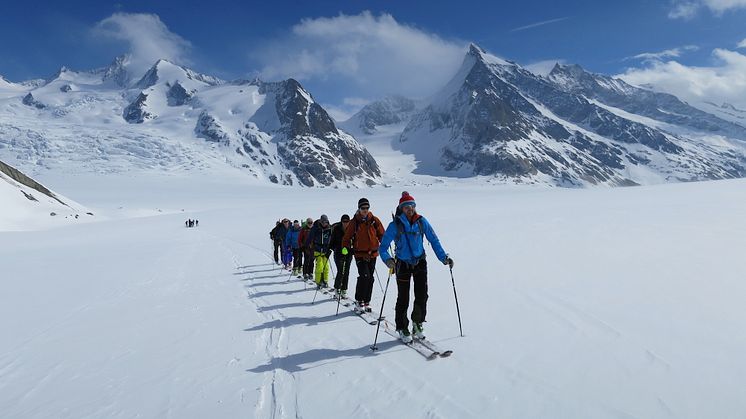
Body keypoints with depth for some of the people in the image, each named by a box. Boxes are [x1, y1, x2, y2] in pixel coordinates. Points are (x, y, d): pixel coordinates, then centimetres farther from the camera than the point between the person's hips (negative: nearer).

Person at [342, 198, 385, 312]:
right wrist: (345, 247, -12)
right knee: (364, 276, -16)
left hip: (372, 254, 3)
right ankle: (359, 300, -1)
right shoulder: (354, 222, -1)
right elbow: (347, 236, 3)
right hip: (360, 254, -3)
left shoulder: (374, 220, 5)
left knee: (370, 278, 7)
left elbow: (381, 234, 9)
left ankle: (366, 301, 19)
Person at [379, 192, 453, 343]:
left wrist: (443, 257, -6)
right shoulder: (395, 225, -10)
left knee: (422, 295, -2)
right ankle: (402, 328, 21)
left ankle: (417, 323, 23)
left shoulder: (421, 222, -4)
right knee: (403, 298, 3)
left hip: (420, 262, 2)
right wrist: (387, 259, -30)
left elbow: (434, 240, 3)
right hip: (403, 264, -2)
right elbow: (383, 246, -11)